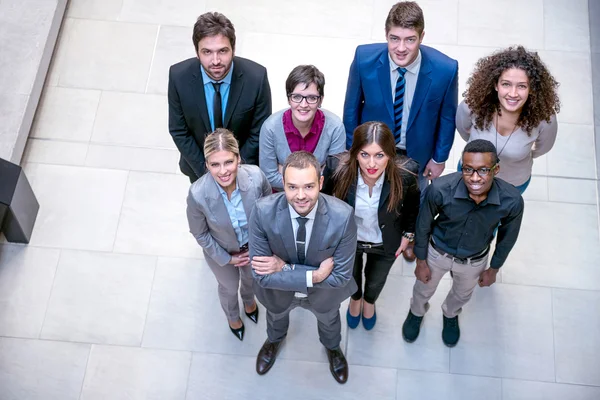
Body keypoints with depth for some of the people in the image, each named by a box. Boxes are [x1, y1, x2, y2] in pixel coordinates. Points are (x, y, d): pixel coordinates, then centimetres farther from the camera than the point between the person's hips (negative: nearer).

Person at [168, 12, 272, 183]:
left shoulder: (256, 77, -30)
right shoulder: (179, 77, -26)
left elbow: (259, 132, -17)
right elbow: (179, 131, -14)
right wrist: (205, 170, -16)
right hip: (199, 166, 1)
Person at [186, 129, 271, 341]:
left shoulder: (256, 176, -35)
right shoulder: (198, 194, -38)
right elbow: (199, 234, -18)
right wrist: (226, 258, -11)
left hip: (254, 245, 2)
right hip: (221, 252, -2)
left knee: (251, 278, 34)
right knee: (229, 287, 30)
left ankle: (249, 301, 73)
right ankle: (232, 317, 66)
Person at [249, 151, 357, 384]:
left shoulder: (343, 216, -38)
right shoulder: (263, 212, -37)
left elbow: (341, 276, -28)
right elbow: (262, 275, -30)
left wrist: (285, 268, -32)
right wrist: (313, 276, -36)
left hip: (324, 295, 0)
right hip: (279, 292, 0)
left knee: (328, 319, 34)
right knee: (276, 316, 35)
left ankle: (332, 347, 71)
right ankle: (274, 340, 73)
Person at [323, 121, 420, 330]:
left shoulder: (406, 173, -33)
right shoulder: (338, 167, -35)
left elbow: (413, 205, -9)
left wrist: (408, 234, 0)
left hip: (385, 243, 0)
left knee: (375, 281, 32)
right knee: (351, 276, 33)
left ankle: (369, 301, 68)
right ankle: (355, 299, 69)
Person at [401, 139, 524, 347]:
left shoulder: (512, 201, -33)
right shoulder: (440, 189, -38)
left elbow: (508, 236, -10)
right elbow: (423, 225, -16)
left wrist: (494, 269, 4)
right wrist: (420, 262, -4)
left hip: (475, 260, 1)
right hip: (437, 252, -1)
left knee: (462, 294, 33)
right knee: (424, 289, 29)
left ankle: (450, 315, 68)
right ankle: (416, 312, 65)